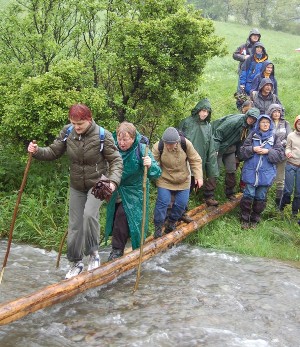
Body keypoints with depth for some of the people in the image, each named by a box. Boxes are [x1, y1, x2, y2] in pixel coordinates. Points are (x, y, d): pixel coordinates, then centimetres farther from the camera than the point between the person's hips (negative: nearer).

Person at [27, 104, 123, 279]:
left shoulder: (103, 135, -19)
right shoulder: (67, 132, -9)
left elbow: (116, 160, -15)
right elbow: (53, 152, -1)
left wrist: (113, 181, -30)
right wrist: (37, 151, -20)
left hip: (97, 184, -4)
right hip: (76, 186, 4)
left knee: (89, 214, -27)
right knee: (75, 225, 7)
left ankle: (93, 253, -4)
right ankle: (76, 262, 25)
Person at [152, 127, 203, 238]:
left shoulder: (186, 144, -20)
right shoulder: (158, 147, -23)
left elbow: (195, 161, -9)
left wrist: (198, 176, -14)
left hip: (183, 181, 2)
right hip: (164, 180, -2)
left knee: (181, 203, 4)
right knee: (162, 202, -10)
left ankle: (171, 221, 31)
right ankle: (158, 226, 9)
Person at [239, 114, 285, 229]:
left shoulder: (274, 138, 7)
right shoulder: (252, 135, 6)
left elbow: (280, 154, 1)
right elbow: (243, 150, 4)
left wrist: (268, 152, -12)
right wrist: (253, 149, -14)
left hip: (266, 173, 1)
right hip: (251, 171, -1)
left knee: (261, 197, 6)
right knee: (248, 195, -3)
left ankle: (254, 220, 19)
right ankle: (244, 219, 10)